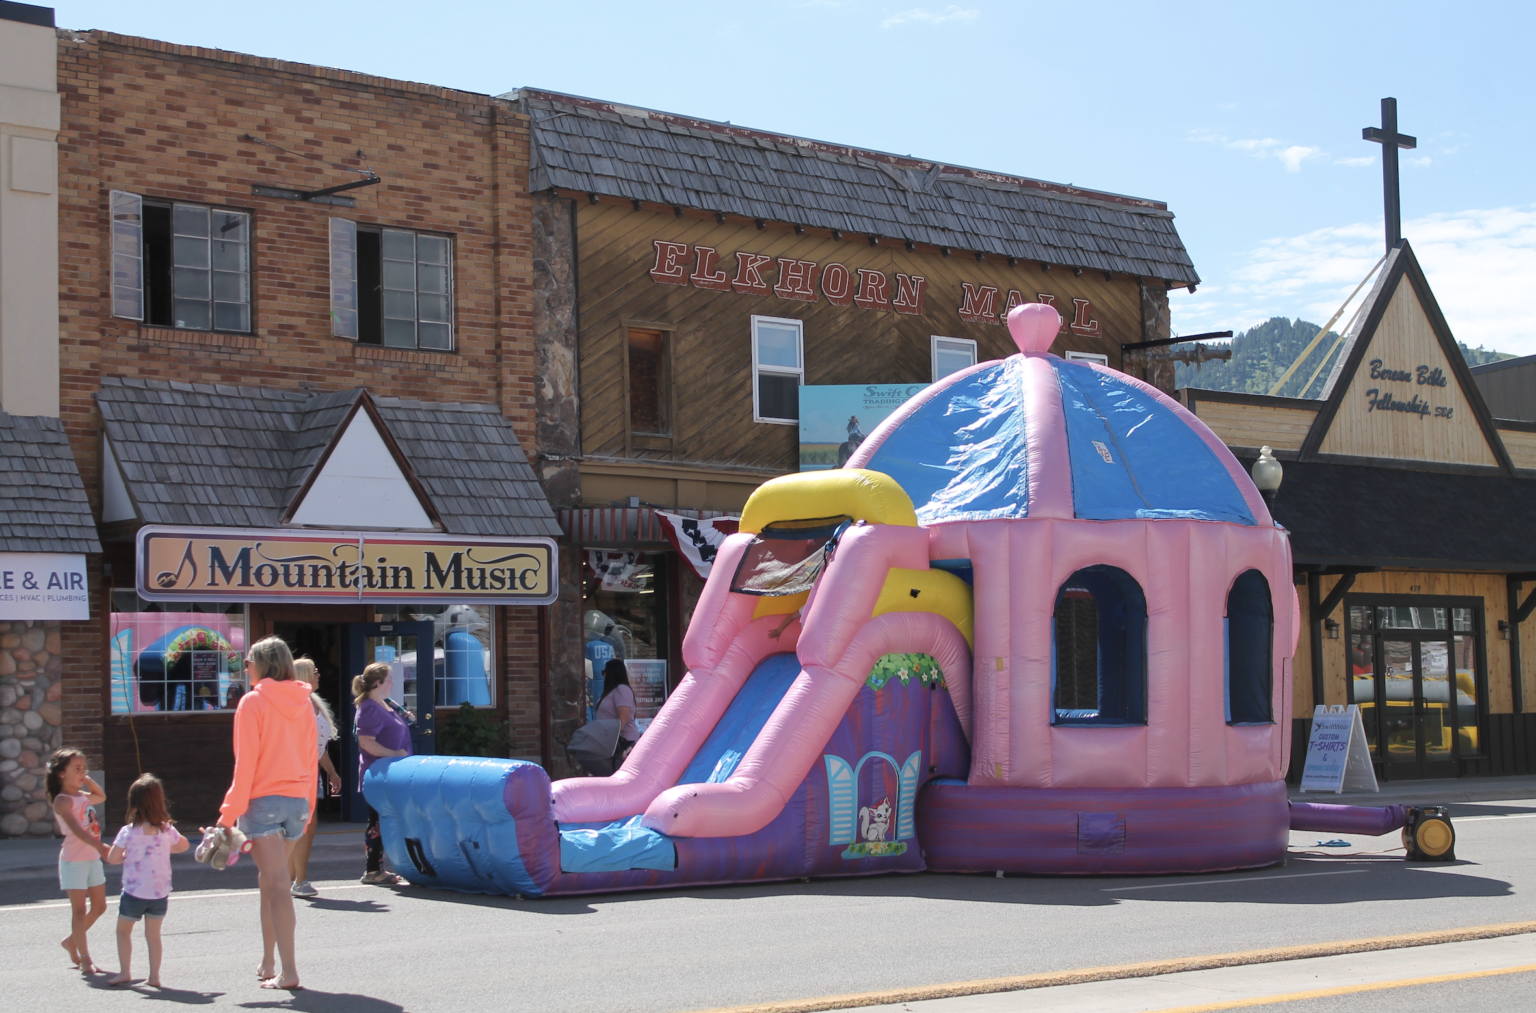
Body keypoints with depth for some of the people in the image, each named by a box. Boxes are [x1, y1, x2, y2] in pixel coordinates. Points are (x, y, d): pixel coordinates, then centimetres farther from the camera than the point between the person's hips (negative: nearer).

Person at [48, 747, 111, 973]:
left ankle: (72, 941, 29)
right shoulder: (63, 800, -15)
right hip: (74, 860, -8)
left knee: (99, 906, 12)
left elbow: (101, 797, 34)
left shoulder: (82, 796, 10)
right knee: (79, 909, -2)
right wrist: (100, 846, -41)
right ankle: (84, 958, 3)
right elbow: (76, 829, -28)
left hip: (93, 858, 8)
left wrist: (88, 781, 15)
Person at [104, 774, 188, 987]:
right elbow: (184, 844, 15)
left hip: (134, 892, -3)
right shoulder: (167, 830, -3)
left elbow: (112, 858, -9)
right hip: (160, 892, 3)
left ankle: (124, 972, 12)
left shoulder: (128, 832, -13)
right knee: (153, 934, 10)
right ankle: (154, 976, 8)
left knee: (123, 930, 15)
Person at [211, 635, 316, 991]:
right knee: (270, 881, 19)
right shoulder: (303, 702, 8)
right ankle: (267, 962, 24)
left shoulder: (253, 702, -7)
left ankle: (288, 972, -10)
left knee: (277, 885, -7)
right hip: (298, 801, 6)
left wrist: (230, 812, -10)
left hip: (263, 800, -6)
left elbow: (246, 762, -12)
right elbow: (310, 759, 11)